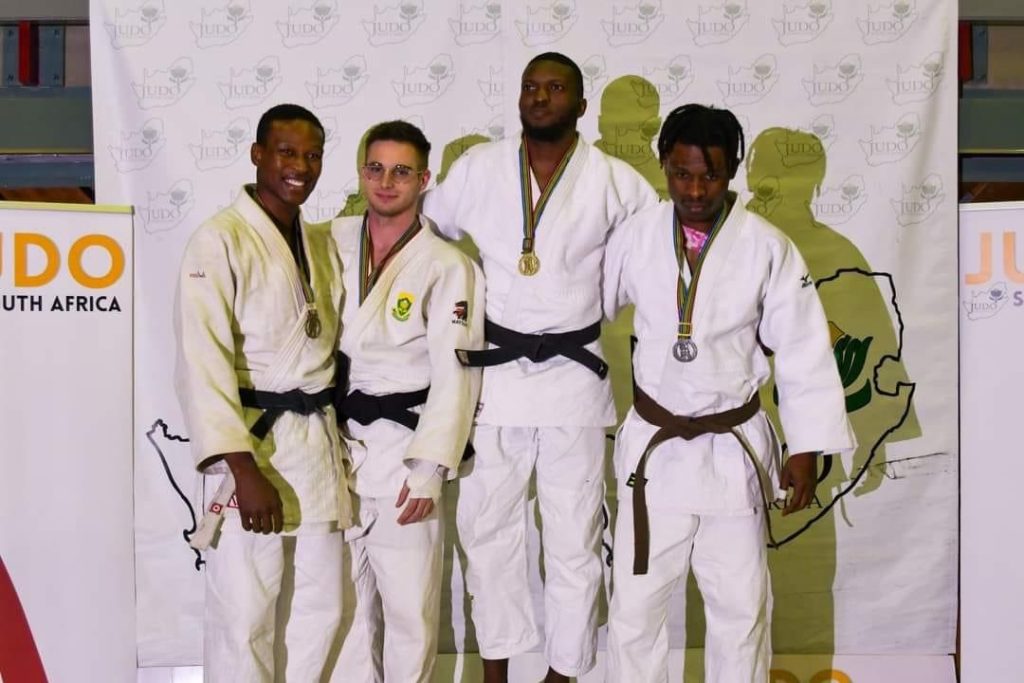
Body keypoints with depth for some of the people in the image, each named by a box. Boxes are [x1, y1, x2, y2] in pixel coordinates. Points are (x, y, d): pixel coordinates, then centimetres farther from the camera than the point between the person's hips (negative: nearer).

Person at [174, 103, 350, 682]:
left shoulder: (323, 243, 13)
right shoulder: (221, 241, -10)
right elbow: (202, 363, -17)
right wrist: (244, 470, -23)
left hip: (319, 442, 7)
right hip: (251, 444, -7)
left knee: (321, 608, 13)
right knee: (243, 618, -3)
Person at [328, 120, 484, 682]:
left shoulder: (448, 267, -7)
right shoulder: (333, 242, 5)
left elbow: (455, 377, -10)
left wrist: (428, 470, -16)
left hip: (403, 448, -4)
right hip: (335, 443, 4)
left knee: (410, 604, 1)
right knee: (345, 599, 13)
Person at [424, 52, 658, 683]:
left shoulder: (614, 181, -2)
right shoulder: (477, 169, 2)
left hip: (574, 376, -1)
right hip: (495, 374, 2)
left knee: (575, 537, 6)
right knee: (487, 526, 10)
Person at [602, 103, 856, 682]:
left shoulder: (769, 249, -11)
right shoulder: (635, 237, -6)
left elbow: (805, 352, -6)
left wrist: (807, 449, -6)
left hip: (734, 448, -1)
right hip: (652, 445, 1)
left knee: (741, 605, 11)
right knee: (636, 600, 11)